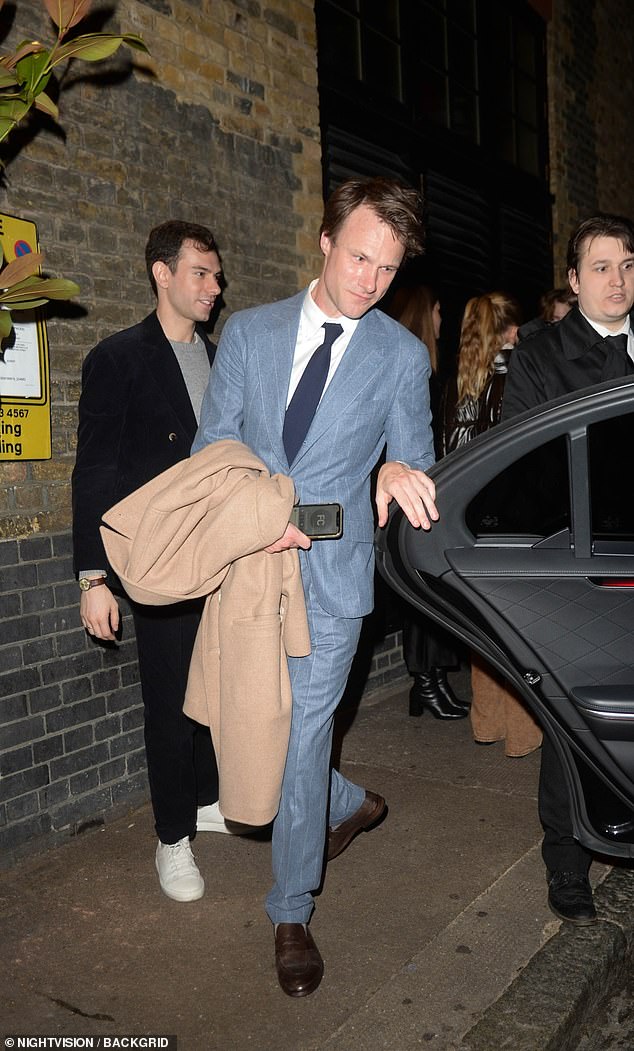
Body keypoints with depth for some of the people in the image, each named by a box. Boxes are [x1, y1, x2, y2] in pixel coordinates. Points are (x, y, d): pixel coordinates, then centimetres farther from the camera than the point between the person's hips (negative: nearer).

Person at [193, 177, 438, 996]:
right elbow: (212, 442, 3)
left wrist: (400, 470, -21)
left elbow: (414, 460, 4)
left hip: (333, 572, -3)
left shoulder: (403, 356, -1)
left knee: (301, 738, 1)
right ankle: (350, 805, 44)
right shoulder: (248, 332, 3)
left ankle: (291, 914, 23)